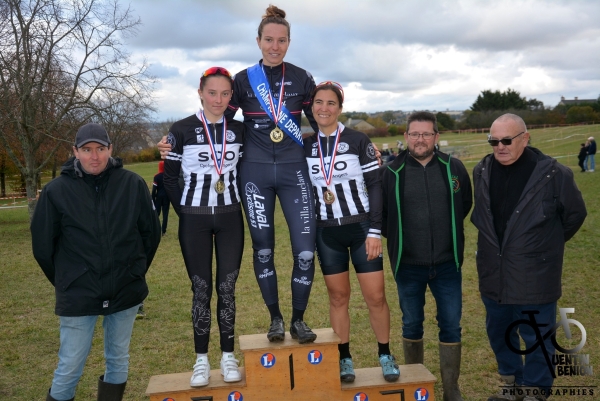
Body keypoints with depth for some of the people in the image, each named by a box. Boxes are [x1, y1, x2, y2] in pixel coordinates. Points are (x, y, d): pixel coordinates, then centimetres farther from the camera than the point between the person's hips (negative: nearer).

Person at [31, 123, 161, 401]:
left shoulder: (133, 184, -4)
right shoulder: (56, 191, -6)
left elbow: (151, 232, 6)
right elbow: (42, 245, 2)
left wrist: (135, 272, 9)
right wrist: (66, 282, 8)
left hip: (126, 291, 2)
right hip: (77, 295, -1)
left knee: (118, 361, 16)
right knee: (69, 368, 6)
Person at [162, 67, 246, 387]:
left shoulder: (238, 130, 3)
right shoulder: (182, 130, -5)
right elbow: (169, 177, 0)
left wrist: (236, 202, 2)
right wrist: (186, 212, -1)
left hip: (230, 218, 2)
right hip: (195, 220, -2)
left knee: (227, 288, 5)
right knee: (201, 289, 3)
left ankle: (228, 356, 17)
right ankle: (201, 360, 15)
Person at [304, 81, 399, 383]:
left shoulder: (358, 141, -4)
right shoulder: (306, 146, 5)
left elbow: (375, 186, -5)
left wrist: (375, 231, -11)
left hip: (361, 228, -2)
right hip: (327, 233, 2)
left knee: (376, 296, 0)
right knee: (338, 297, 9)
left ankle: (385, 355, 20)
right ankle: (344, 358, 22)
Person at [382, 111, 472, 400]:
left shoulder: (453, 168, -2)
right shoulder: (392, 172, -6)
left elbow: (465, 204, 14)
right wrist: (396, 237, 5)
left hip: (447, 263, 1)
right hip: (408, 265, -1)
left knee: (451, 326, 7)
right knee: (412, 325, 14)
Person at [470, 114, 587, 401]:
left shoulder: (553, 174, -15)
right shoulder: (482, 172, -2)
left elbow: (575, 214, 0)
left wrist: (547, 244, 9)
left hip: (534, 275, -4)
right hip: (493, 273, 5)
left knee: (536, 337, 9)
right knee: (498, 332, 19)